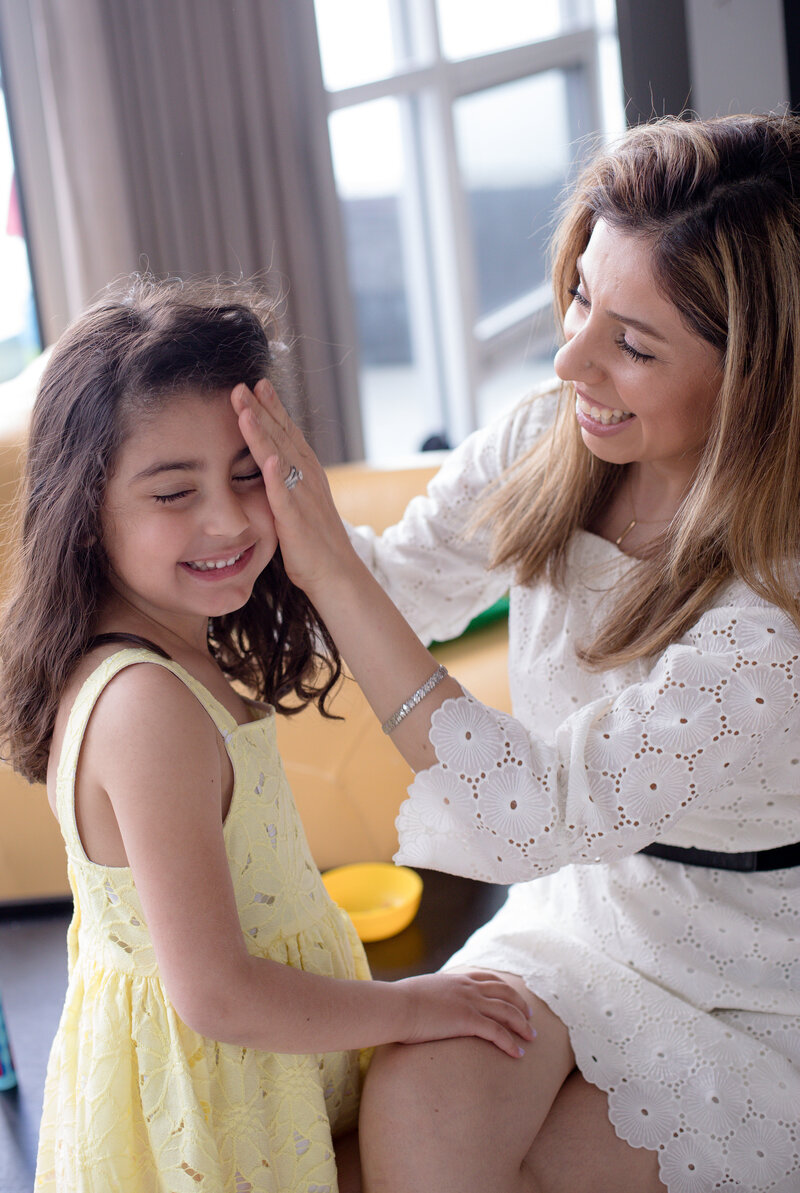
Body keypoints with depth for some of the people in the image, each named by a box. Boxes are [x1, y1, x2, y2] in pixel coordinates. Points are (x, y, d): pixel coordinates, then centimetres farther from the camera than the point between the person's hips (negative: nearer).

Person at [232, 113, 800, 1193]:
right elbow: (400, 588, 4)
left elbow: (550, 812, -32)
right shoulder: (541, 448, -11)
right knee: (417, 1106, -21)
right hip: (584, 908, 4)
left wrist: (328, 567, -33)